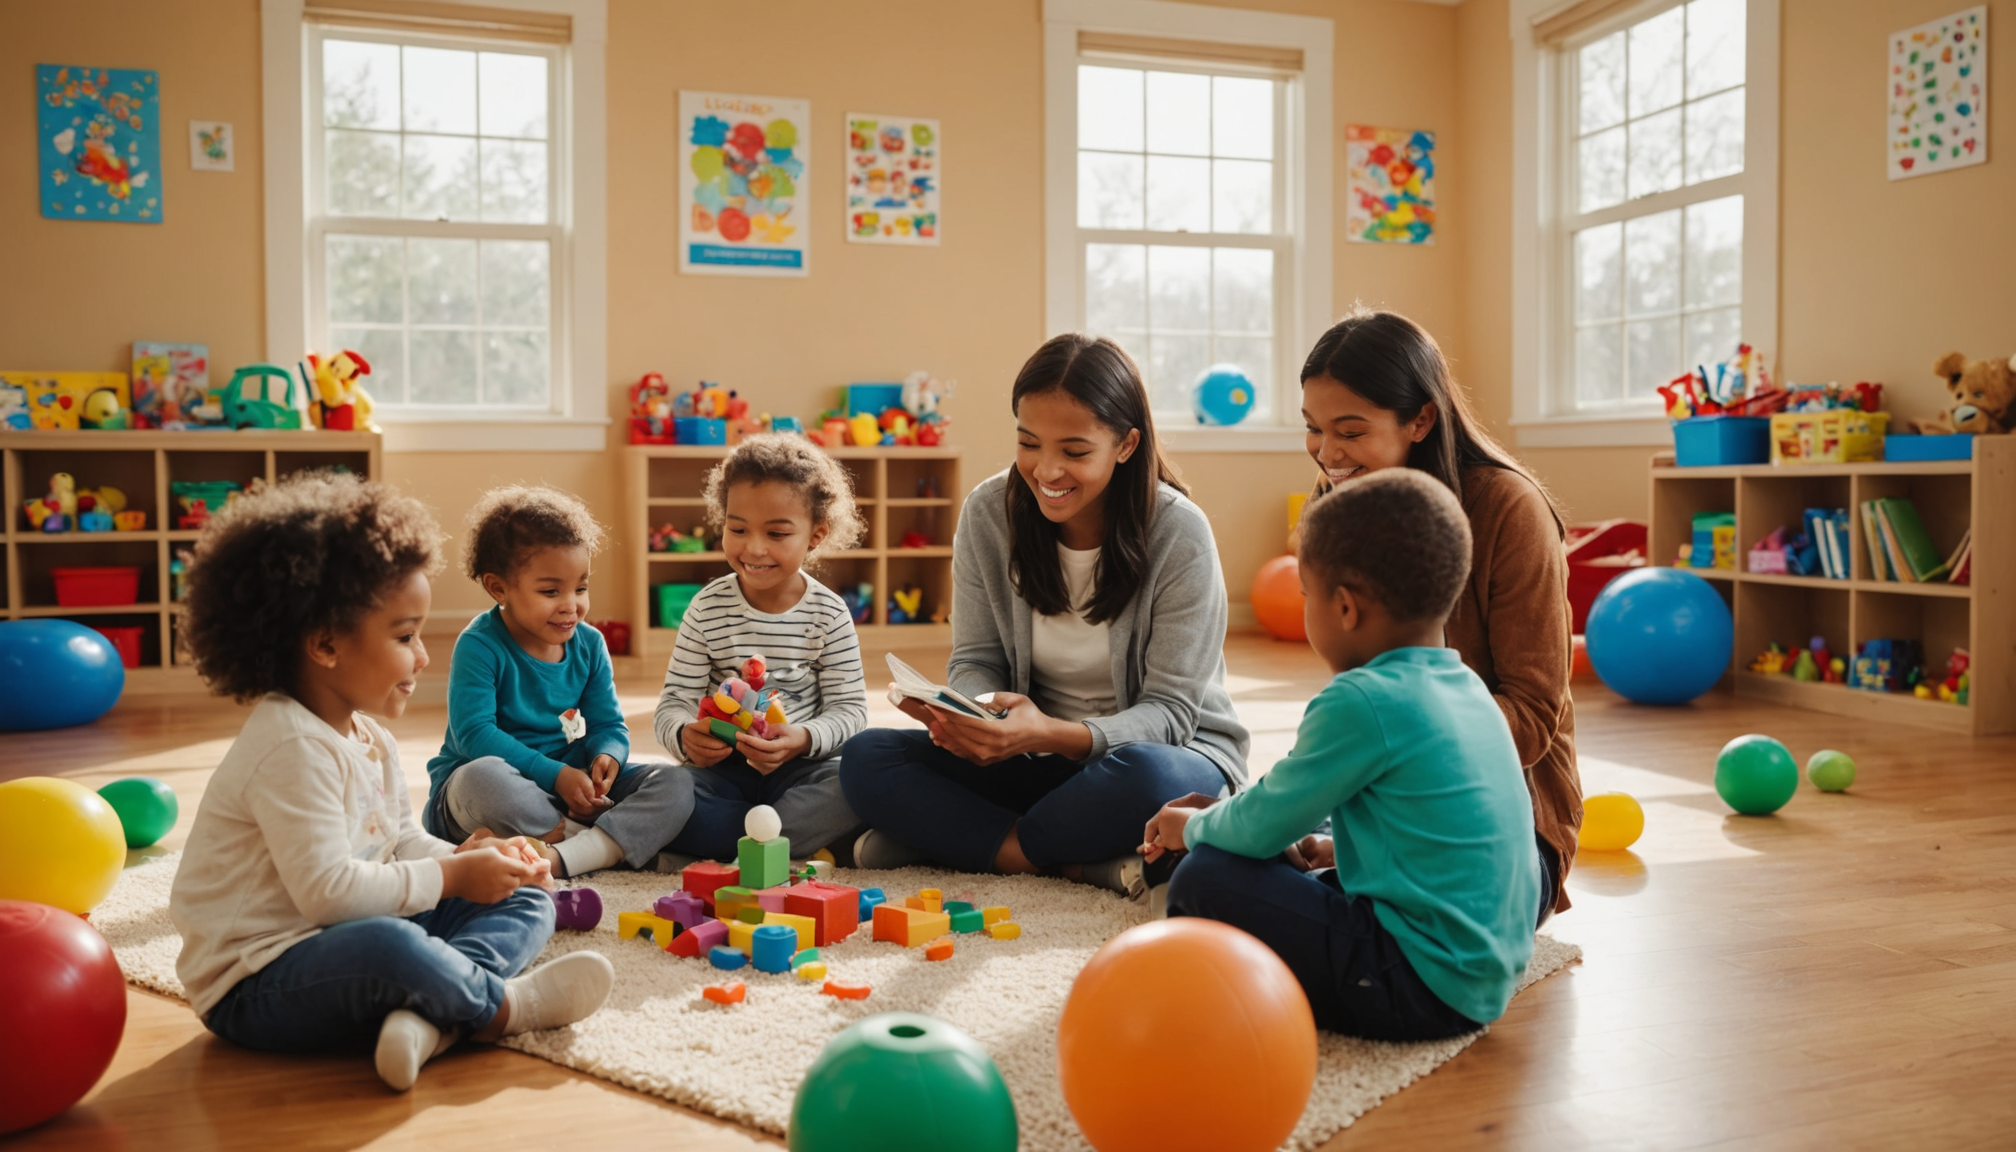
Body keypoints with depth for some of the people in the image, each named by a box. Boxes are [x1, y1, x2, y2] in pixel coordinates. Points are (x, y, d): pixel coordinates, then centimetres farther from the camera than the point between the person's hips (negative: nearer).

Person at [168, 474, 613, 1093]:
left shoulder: (372, 740, 11)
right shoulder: (292, 748, -23)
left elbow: (403, 843, 18)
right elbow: (328, 891, -29)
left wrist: (469, 858, -3)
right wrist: (451, 876, -19)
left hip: (342, 948, 11)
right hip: (254, 987, -10)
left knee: (524, 900, 6)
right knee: (386, 945, -43)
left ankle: (429, 1014, -23)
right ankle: (503, 1006, -12)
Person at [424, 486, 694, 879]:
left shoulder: (589, 644, 4)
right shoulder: (480, 645, -14)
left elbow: (608, 724, 7)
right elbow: (474, 733, -21)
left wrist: (607, 757, -18)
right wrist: (555, 774, -26)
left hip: (570, 782, 5)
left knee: (674, 785, -15)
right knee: (483, 776, -41)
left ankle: (563, 858, -36)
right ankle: (618, 840, -26)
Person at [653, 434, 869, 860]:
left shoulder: (828, 613, -2)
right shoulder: (708, 609, -1)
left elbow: (849, 708, -3)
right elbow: (675, 701, -2)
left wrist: (803, 739, -25)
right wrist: (684, 735, -27)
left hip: (799, 768, -1)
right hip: (722, 767, 1)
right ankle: (826, 844, -21)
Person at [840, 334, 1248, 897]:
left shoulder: (1179, 533, -18)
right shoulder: (988, 512, -6)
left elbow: (1169, 711, -17)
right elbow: (976, 661, 0)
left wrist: (1053, 735, -37)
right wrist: (968, 712, -26)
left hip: (1170, 750, -3)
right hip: (1039, 763, 4)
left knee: (1143, 778, -40)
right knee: (865, 758, -16)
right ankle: (1082, 863, -23)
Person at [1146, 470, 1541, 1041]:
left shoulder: (1362, 702, -18)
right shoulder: (1468, 688, 10)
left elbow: (1264, 826, -9)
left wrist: (1195, 828, 10)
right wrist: (1332, 847, 18)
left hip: (1421, 987, -9)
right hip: (1490, 978, 10)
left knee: (1204, 879, -10)